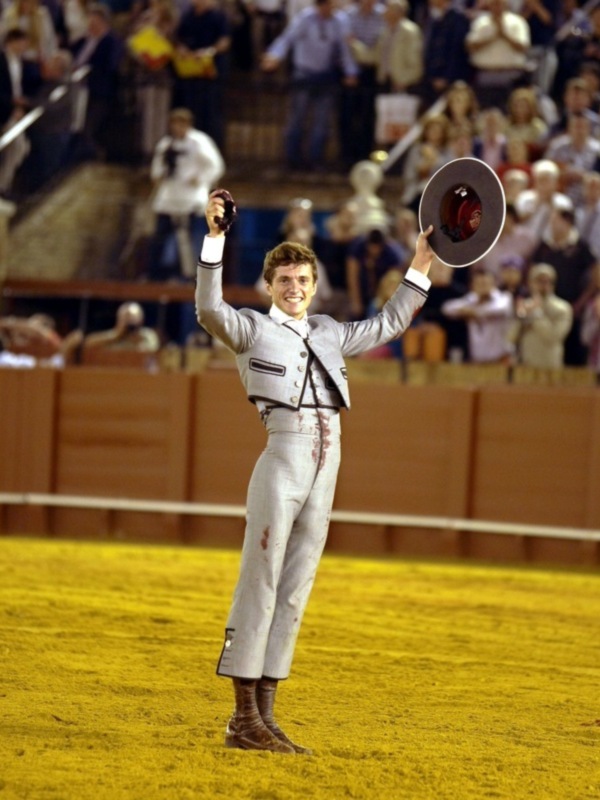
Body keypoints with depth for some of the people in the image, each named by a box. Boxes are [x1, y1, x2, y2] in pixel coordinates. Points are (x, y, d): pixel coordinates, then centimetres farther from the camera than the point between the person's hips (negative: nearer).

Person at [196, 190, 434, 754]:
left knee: (295, 591, 6)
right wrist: (215, 238, -26)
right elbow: (209, 310, -15)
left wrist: (422, 264, 30)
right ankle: (243, 717, -8)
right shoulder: (253, 329, 4)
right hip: (283, 458, -6)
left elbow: (389, 324, 34)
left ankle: (264, 714, 9)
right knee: (260, 584, -8)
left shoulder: (329, 335, 22)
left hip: (326, 465, 6)